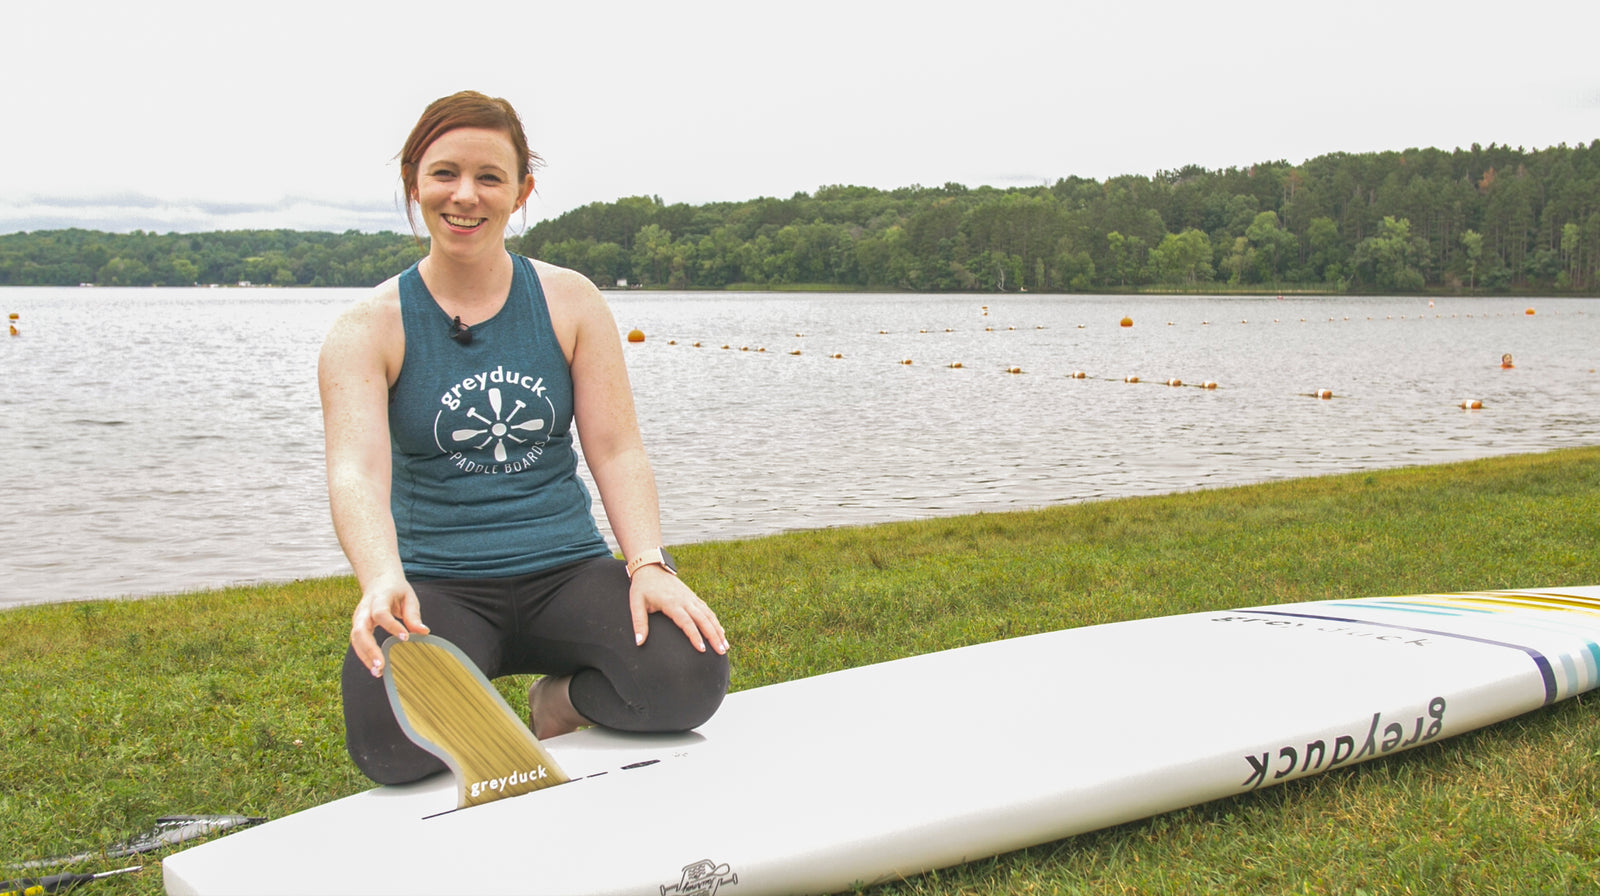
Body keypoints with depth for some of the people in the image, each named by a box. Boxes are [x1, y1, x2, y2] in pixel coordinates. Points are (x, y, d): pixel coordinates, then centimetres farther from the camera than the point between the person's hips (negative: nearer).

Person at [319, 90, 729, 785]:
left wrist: (649, 565, -19)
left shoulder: (571, 302, 5)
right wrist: (382, 579, -39)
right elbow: (357, 472, -17)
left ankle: (558, 704, 5)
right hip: (437, 586, -1)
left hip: (566, 570, 2)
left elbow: (617, 450, 0)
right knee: (391, 743, -33)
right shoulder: (367, 329, -1)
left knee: (689, 678, -28)